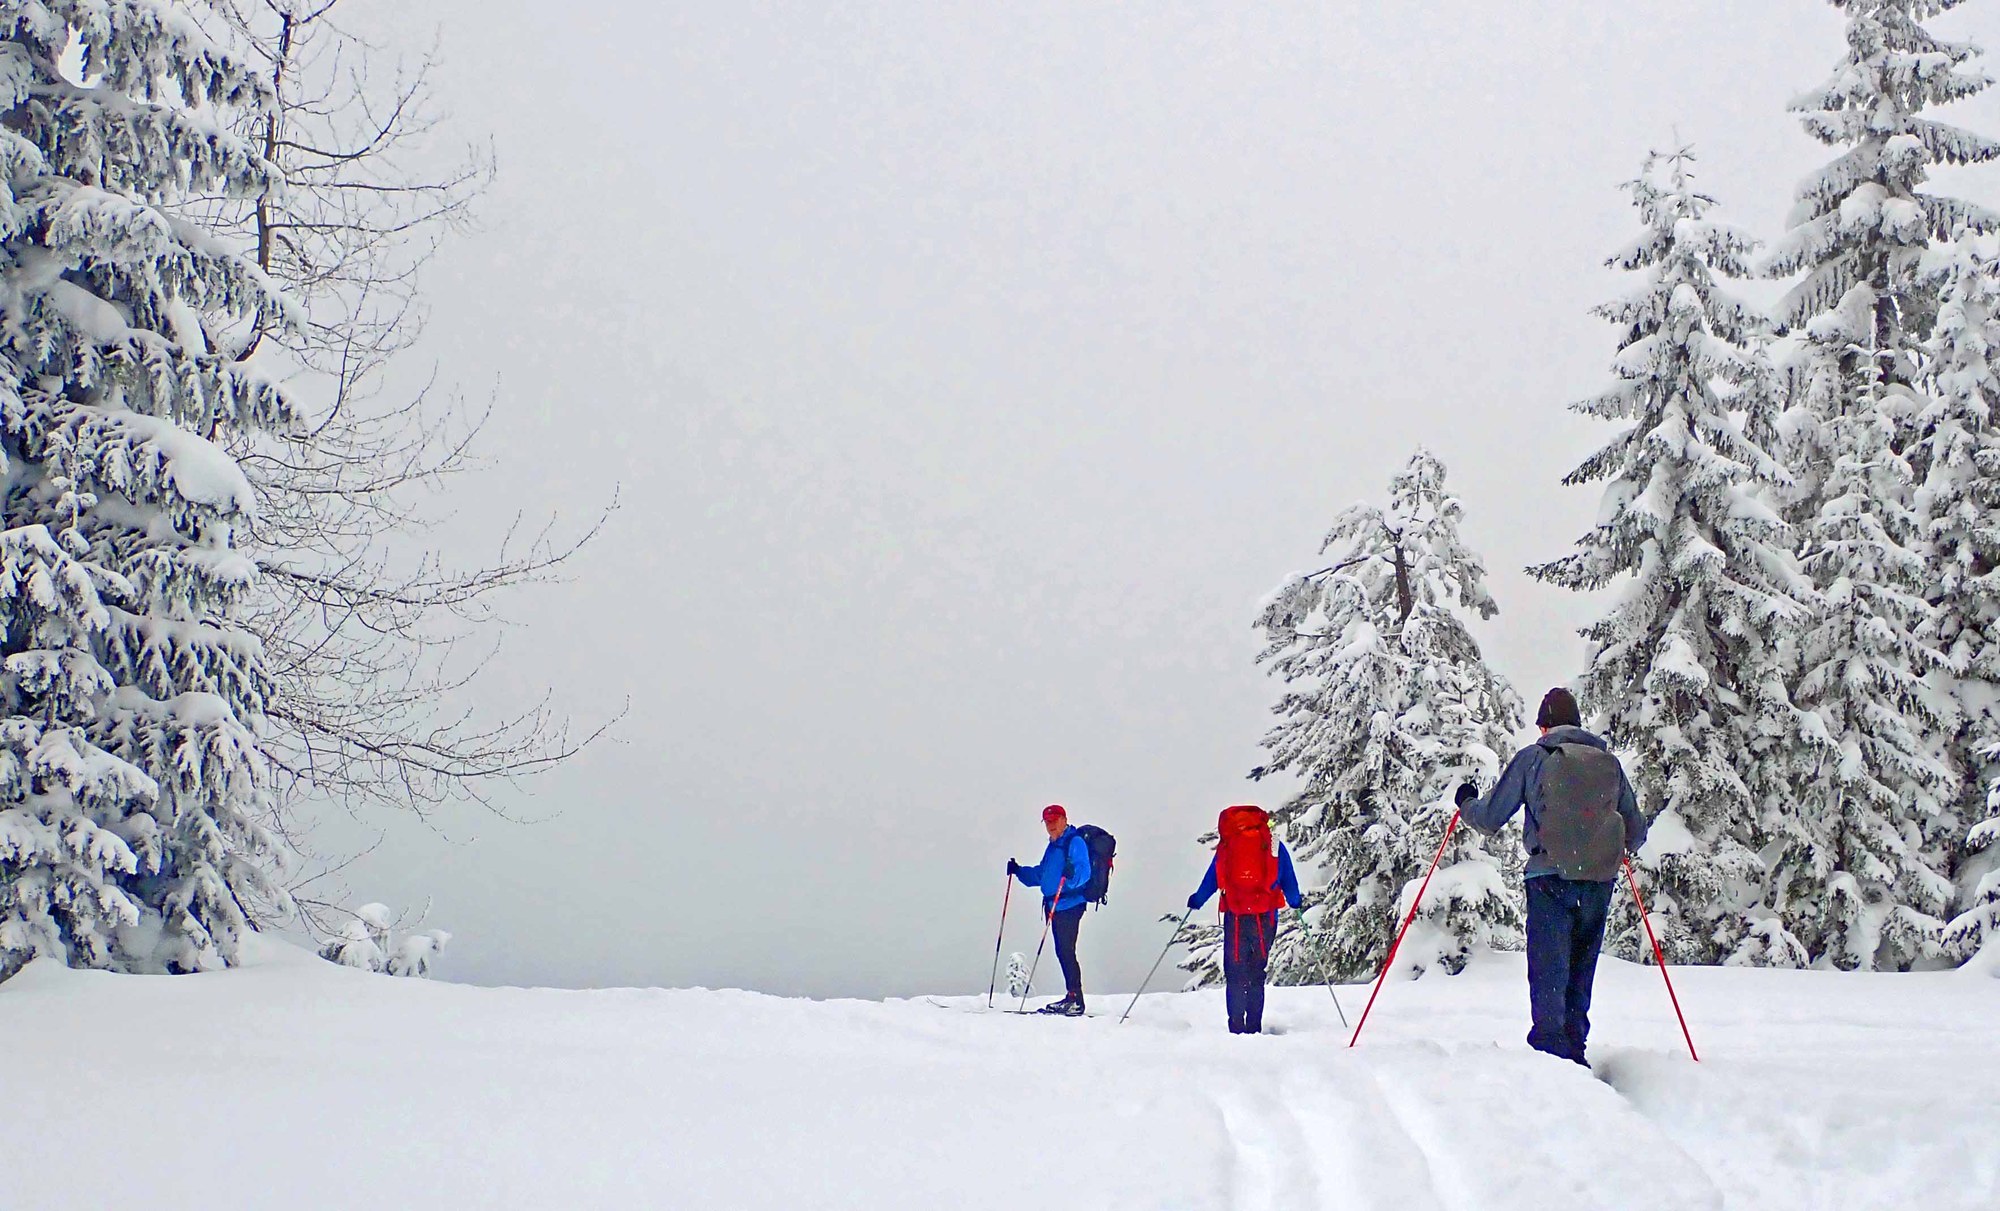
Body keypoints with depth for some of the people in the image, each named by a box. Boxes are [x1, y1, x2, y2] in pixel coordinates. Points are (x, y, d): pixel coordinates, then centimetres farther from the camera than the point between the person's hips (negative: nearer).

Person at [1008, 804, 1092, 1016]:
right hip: (1054, 905, 9)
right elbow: (1040, 875, 27)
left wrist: (1072, 874, -42)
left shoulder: (1075, 842, -9)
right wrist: (1018, 871, 17)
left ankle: (1076, 1001, -11)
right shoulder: (1053, 846, 19)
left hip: (1069, 904, -9)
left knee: (1066, 951, -11)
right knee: (1062, 952, 11)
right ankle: (1071, 997, 17)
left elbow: (1083, 873, -22)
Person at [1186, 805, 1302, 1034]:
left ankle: (1237, 1028, -2)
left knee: (1235, 974, 6)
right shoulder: (1273, 845, 7)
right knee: (1257, 974, 10)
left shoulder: (1227, 845, 5)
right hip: (1265, 917, 1)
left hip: (1235, 917, -1)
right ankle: (1254, 1027, 4)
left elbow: (1212, 879, 9)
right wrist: (1295, 903, 29)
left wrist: (1196, 900, 23)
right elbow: (1288, 879, 12)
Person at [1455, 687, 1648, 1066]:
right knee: (1580, 975, 15)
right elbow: (1636, 831, 17)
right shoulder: (1609, 762, 10)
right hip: (1600, 881, 4)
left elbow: (1490, 818, 3)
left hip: (1551, 878, -4)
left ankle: (1550, 1048, -14)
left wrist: (1466, 803, 25)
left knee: (1548, 976, -3)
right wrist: (1623, 847, 40)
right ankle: (1574, 1053, 16)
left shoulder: (1533, 757, 1)